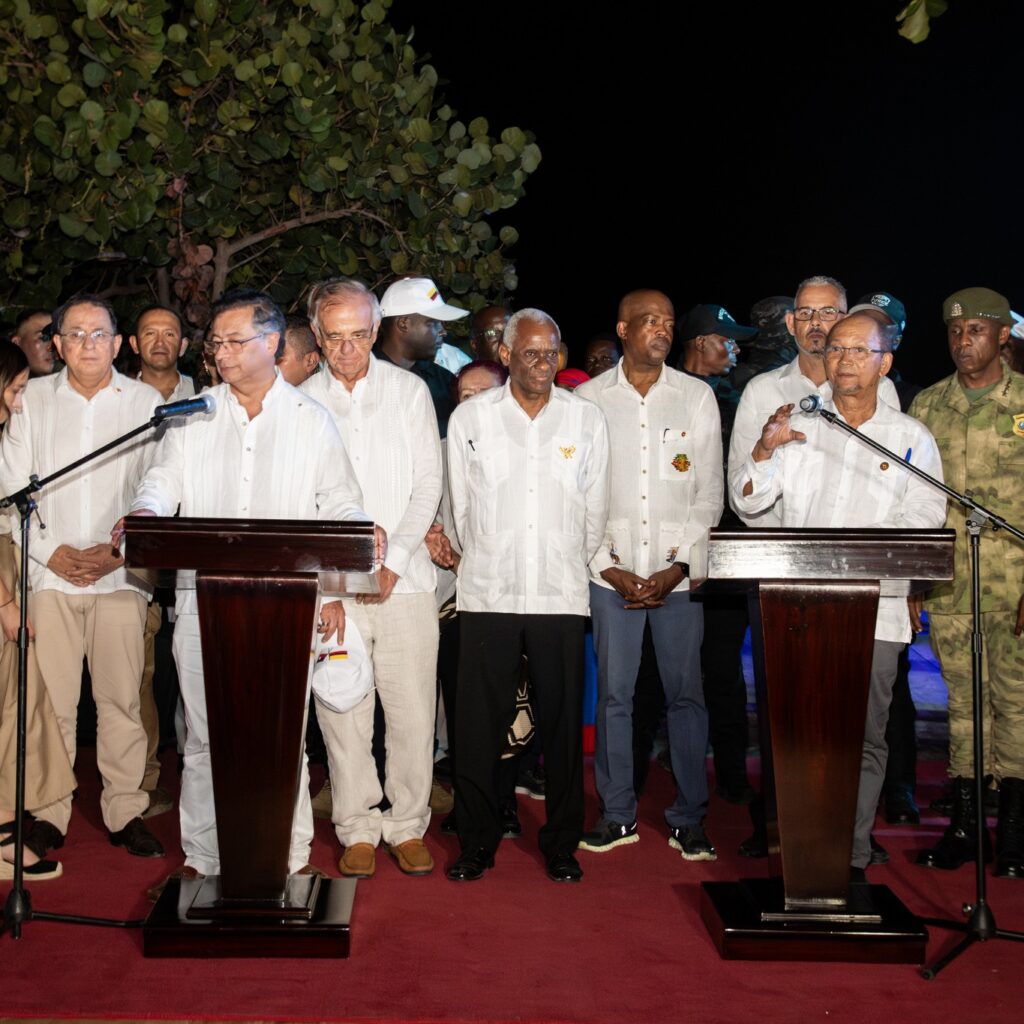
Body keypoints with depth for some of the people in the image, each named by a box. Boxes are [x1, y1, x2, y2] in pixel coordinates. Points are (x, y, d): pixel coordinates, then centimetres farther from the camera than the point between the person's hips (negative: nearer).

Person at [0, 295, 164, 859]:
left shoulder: (146, 401, 6)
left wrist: (120, 550, -9)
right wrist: (51, 551, -5)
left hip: (120, 574, 0)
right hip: (50, 573, 1)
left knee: (121, 697, 0)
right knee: (50, 700, 0)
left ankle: (125, 812, 10)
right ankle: (49, 814, 11)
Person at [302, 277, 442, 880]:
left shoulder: (409, 390, 6)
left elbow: (428, 483, 2)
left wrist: (394, 561, -8)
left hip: (404, 578, 0)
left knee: (413, 710, 0)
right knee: (342, 711, 2)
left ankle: (408, 825, 16)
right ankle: (359, 830, 17)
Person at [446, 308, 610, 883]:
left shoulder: (587, 419, 7)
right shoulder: (470, 418, 5)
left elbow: (596, 511, 12)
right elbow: (460, 505, 9)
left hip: (561, 593, 1)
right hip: (488, 592, 0)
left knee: (563, 722, 4)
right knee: (480, 721, 2)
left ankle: (562, 842, 18)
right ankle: (478, 841, 16)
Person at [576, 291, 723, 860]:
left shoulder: (698, 397, 7)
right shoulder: (590, 399, 6)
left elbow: (710, 492, 5)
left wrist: (679, 567, -5)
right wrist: (607, 567, -5)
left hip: (680, 573, 0)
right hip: (612, 572, 0)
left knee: (686, 693, 2)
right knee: (614, 694, 3)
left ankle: (689, 819, 13)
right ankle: (619, 815, 16)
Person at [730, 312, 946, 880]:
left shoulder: (912, 438, 10)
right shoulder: (798, 428, 14)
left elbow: (923, 517, 0)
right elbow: (746, 502, 9)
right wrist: (764, 450, -10)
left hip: (875, 612, -1)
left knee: (865, 739, 2)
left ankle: (852, 858, 12)